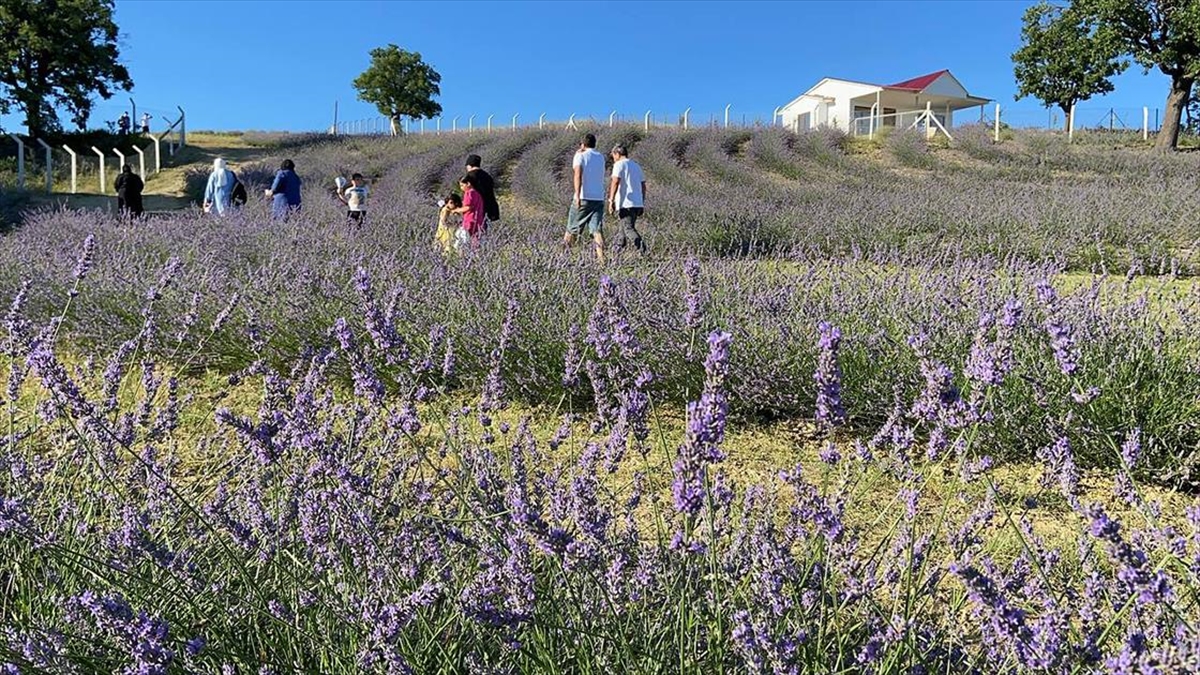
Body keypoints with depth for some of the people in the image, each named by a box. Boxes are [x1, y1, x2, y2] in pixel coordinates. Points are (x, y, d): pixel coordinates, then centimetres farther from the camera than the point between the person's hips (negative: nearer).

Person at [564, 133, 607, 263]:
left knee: (572, 229, 8)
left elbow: (578, 175, -17)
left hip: (583, 198, -4)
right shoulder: (601, 158, 16)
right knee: (597, 230, -4)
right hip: (599, 198, 4)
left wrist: (577, 196, -26)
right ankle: (601, 258, -16)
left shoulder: (580, 156, -1)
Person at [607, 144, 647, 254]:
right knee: (625, 227, 16)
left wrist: (611, 200, -18)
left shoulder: (619, 164, -2)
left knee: (628, 228, -11)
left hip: (625, 203, -8)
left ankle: (640, 246, -28)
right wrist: (642, 204, 22)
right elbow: (643, 186, 19)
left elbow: (615, 182, -16)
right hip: (638, 203, 8)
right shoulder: (636, 165, 20)